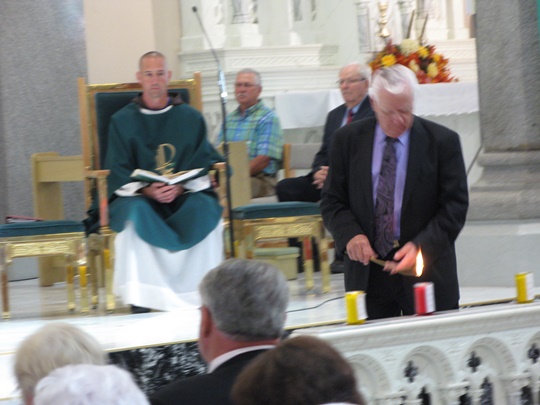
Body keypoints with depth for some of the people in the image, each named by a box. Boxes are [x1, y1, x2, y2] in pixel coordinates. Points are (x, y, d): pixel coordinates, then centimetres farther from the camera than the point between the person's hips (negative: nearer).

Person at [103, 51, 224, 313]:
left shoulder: (191, 118, 12)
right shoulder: (122, 121, 10)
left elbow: (202, 164, 3)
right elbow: (119, 172, 0)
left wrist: (179, 188, -18)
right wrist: (147, 190, -20)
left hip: (185, 194, 1)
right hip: (138, 195, -1)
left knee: (205, 211, -33)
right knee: (135, 213, -36)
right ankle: (140, 298, -35)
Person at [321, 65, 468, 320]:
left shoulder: (442, 141, -1)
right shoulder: (348, 140, 6)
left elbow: (455, 206, -2)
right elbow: (332, 201, 8)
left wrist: (421, 246, -17)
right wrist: (349, 234, -13)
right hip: (367, 273, 1)